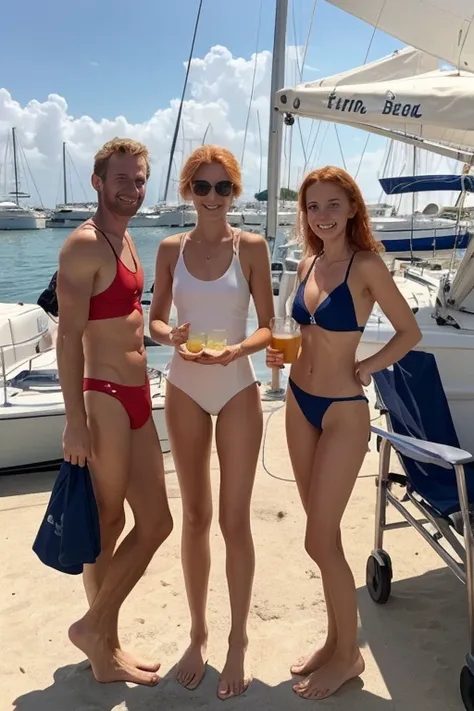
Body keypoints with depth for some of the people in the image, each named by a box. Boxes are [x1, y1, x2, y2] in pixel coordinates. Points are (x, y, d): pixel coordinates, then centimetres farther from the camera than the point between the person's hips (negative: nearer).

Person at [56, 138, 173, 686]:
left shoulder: (124, 239, 16)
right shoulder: (84, 245, -12)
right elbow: (68, 338, -18)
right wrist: (75, 423, -20)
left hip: (136, 398, 9)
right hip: (104, 399, -9)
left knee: (155, 523, 13)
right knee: (108, 525, 3)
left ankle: (104, 638, 29)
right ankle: (97, 633, 25)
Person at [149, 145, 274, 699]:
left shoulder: (251, 247, -3)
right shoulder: (171, 249, 3)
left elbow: (267, 327, -3)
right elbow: (155, 320, 6)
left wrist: (234, 350, -22)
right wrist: (173, 337, -16)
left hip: (237, 389, -2)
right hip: (185, 389, 2)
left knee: (234, 521, 3)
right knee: (195, 517, 12)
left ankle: (238, 641, 23)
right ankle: (198, 633, 30)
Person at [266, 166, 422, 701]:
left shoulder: (367, 266, -13)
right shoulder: (308, 264, 6)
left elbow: (409, 332, -7)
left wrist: (364, 370, -12)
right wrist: (283, 353, 0)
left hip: (342, 411, -7)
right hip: (300, 403, 7)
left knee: (320, 540, 0)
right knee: (323, 533, 15)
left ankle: (347, 655, 23)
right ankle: (337, 639, 34)